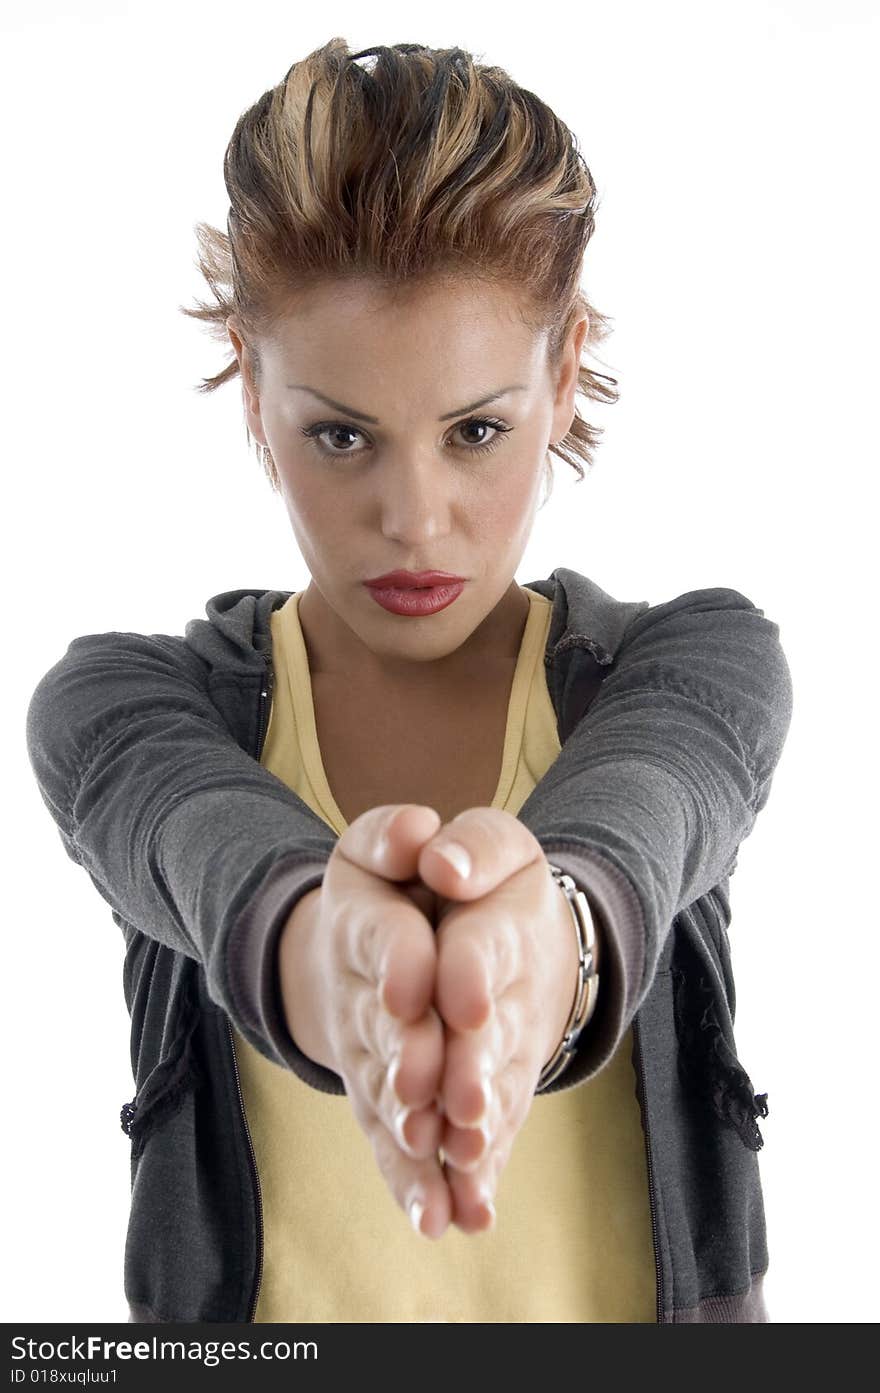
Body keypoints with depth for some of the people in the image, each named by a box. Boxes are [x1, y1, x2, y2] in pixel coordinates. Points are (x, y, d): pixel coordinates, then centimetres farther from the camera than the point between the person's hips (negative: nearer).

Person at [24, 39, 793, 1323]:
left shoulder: (702, 665, -11)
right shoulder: (119, 701, -11)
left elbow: (625, 834, -32)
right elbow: (209, 858, -32)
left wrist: (543, 944, -53)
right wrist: (321, 961, -53)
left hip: (631, 1301, 1)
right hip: (278, 1303, 0)